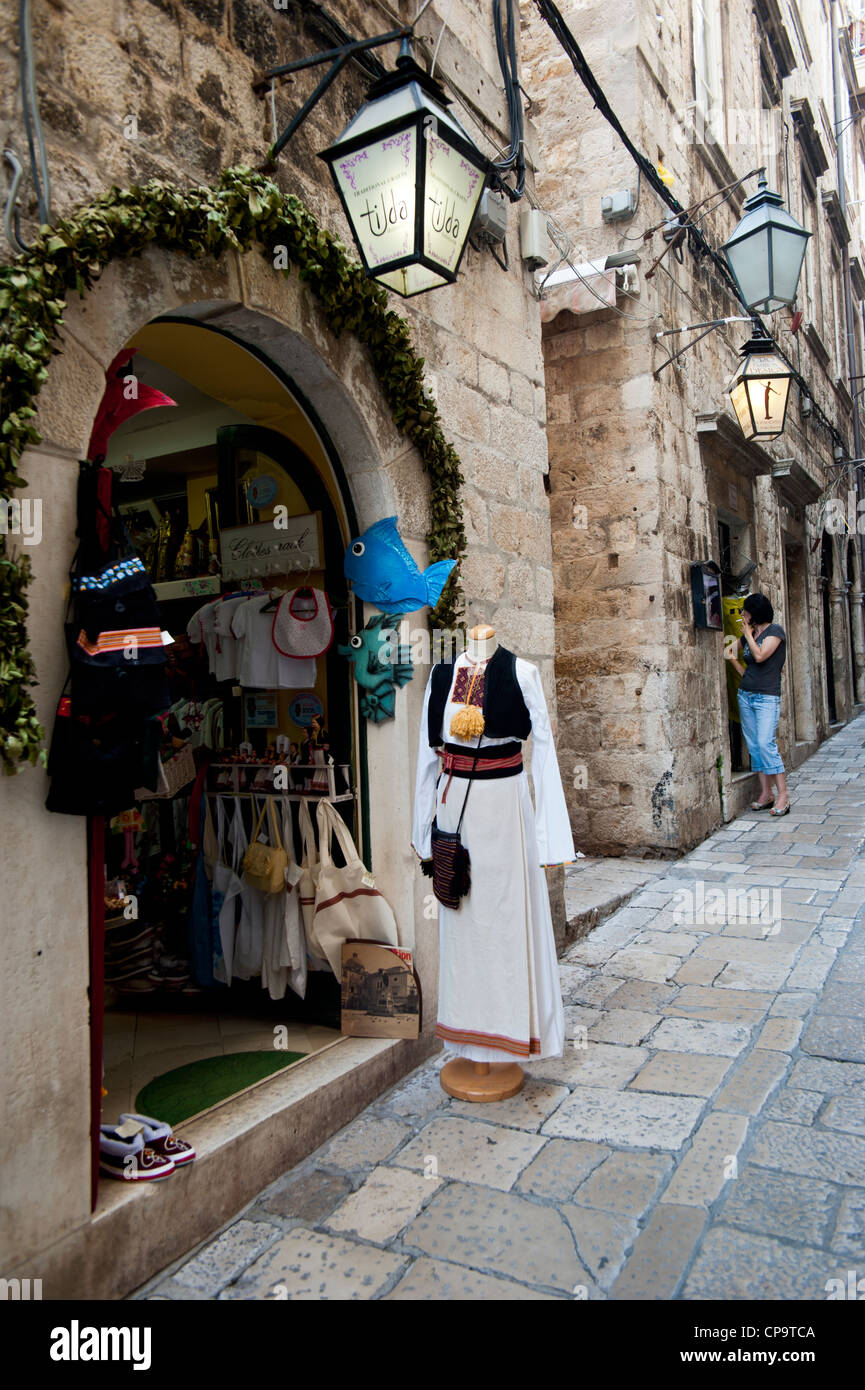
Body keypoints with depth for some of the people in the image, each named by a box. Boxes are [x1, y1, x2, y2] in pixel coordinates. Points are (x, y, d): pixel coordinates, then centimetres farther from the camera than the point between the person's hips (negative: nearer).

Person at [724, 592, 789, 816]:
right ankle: (765, 793, 7)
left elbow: (760, 656, -17)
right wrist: (733, 660, 3)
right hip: (745, 695, 7)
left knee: (765, 743, -16)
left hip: (767, 697, -7)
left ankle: (783, 794, -11)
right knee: (753, 745, 3)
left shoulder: (775, 631, -3)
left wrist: (748, 634, -6)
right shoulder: (747, 636, 16)